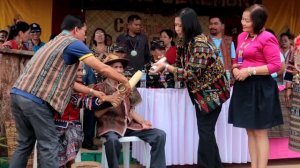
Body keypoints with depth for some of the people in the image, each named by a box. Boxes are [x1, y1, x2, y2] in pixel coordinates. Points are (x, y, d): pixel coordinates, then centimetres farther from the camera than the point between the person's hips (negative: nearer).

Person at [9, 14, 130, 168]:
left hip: (18, 94, 9)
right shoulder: (73, 42, 0)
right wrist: (125, 82, 9)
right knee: (48, 146, -2)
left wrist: (93, 92, 28)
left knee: (25, 144, 17)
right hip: (35, 99, -9)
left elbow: (65, 81, 28)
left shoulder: (55, 42, 28)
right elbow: (103, 69, -4)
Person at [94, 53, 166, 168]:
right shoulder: (100, 88, 2)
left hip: (129, 125, 5)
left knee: (160, 135, -13)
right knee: (112, 140, -41)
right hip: (110, 126, -5)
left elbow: (131, 110, 13)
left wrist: (143, 122, -4)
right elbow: (97, 114, -6)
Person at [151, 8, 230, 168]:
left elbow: (192, 73, -26)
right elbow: (183, 67, 9)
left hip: (211, 92, -9)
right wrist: (165, 66, -7)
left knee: (205, 130, -6)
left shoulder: (200, 43, -23)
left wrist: (167, 67, -23)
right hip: (200, 92, 9)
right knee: (205, 130, 13)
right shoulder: (184, 42, 4)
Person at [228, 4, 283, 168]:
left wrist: (250, 71, -18)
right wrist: (235, 69, 0)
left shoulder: (267, 38, -12)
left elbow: (276, 65, -15)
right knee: (250, 130, 13)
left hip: (260, 87, -8)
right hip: (243, 86, 8)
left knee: (260, 131, -1)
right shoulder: (242, 36, 12)